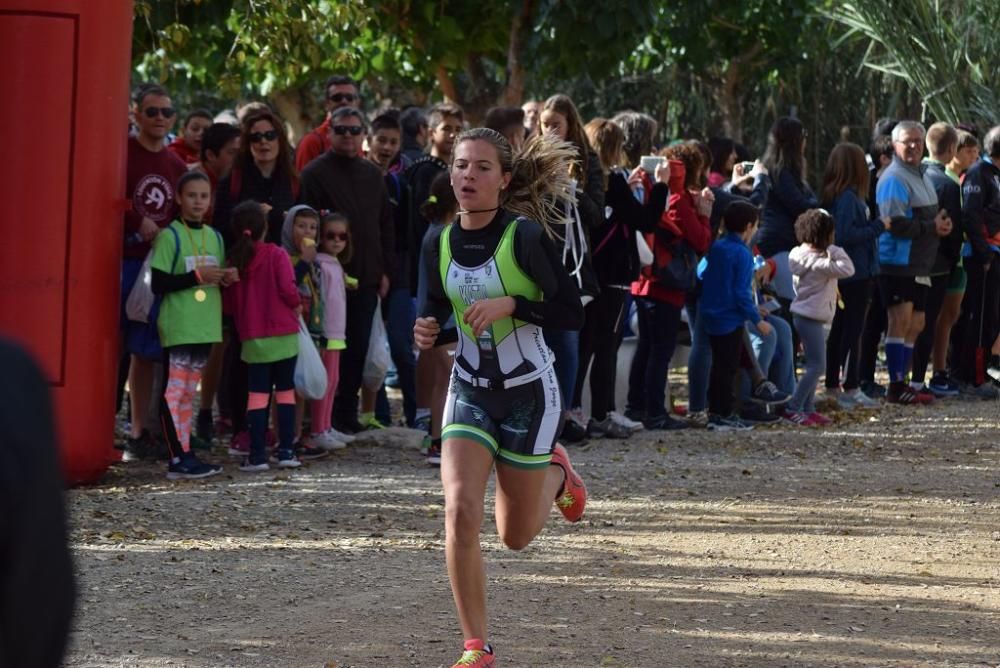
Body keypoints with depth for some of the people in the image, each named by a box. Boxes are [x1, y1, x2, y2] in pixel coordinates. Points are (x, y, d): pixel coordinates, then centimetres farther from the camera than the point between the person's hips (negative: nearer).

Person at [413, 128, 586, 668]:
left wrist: (509, 304, -28)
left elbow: (572, 314, -16)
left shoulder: (525, 236, -18)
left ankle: (554, 475, 43)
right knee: (460, 511, -17)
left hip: (529, 391, -3)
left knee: (515, 537, 9)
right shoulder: (439, 243, -3)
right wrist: (427, 330, -11)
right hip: (470, 390, 3)